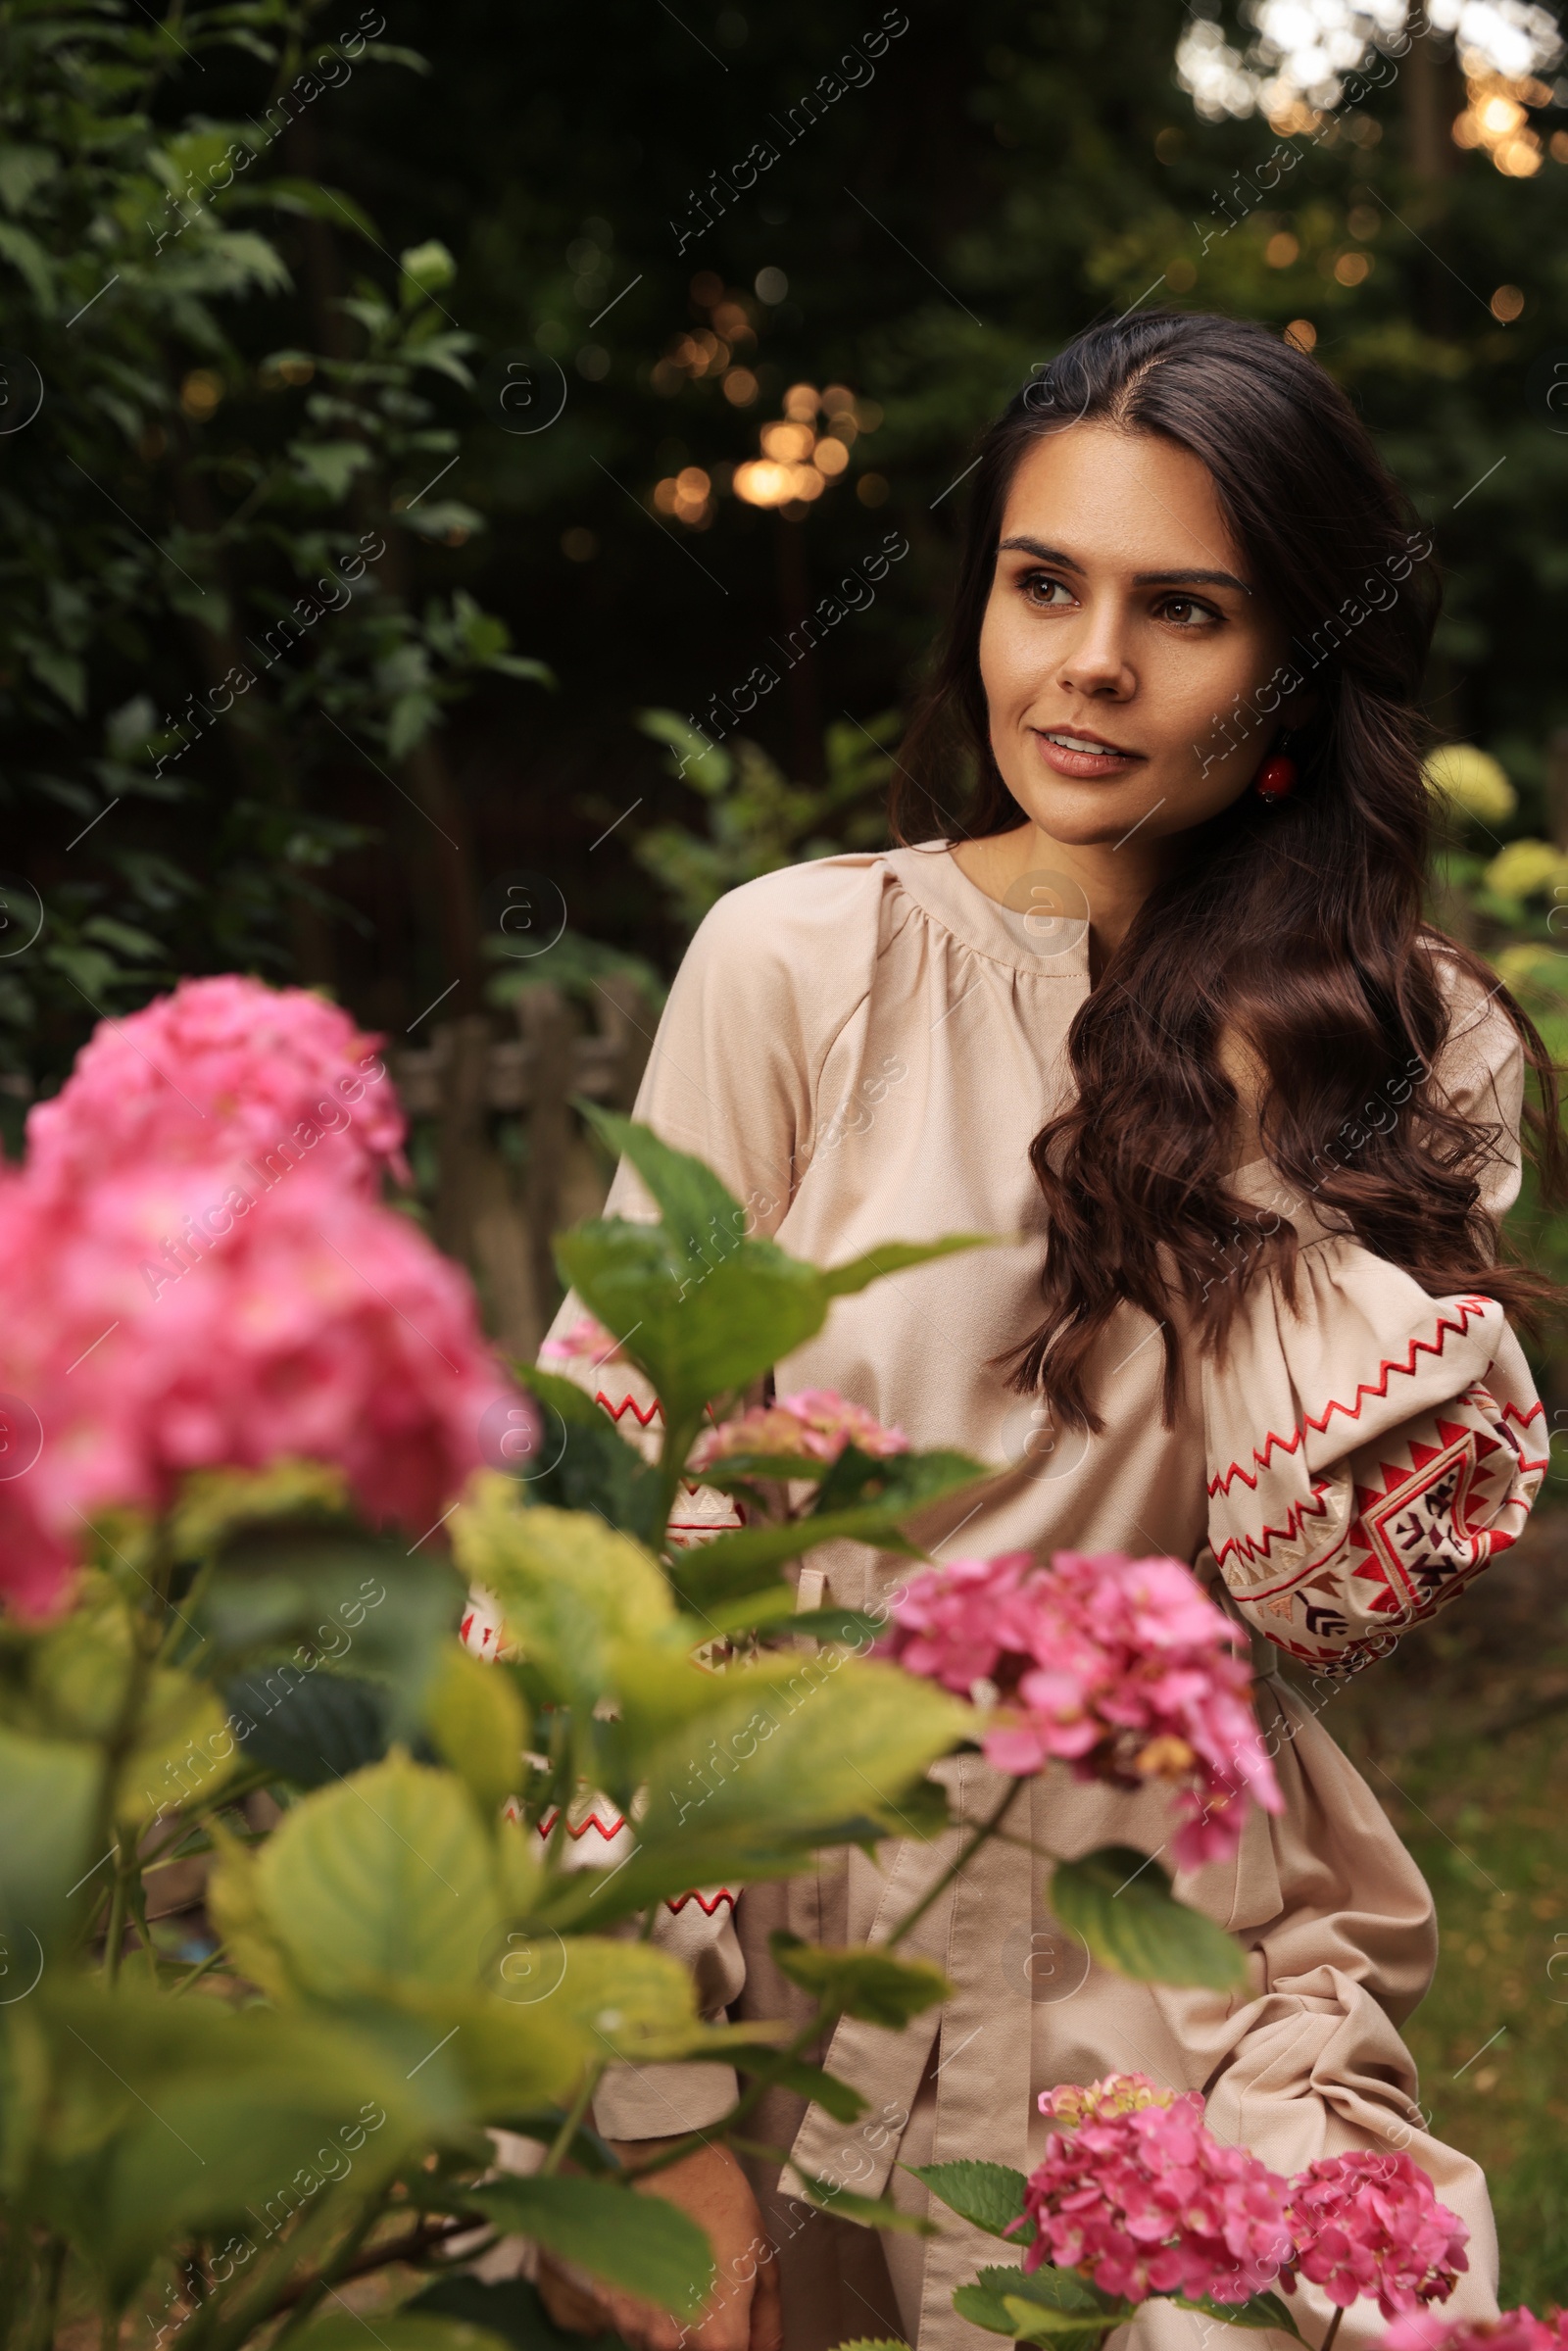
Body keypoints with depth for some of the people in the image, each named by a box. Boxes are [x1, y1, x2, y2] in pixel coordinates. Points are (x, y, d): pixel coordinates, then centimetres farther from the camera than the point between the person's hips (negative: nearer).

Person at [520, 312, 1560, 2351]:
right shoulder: (802, 961, -8)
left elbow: (1334, 1595, -8)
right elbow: (628, 1513, -10)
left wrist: (1258, 1120, -13)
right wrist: (659, 2118, -15)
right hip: (795, 1932, -1)